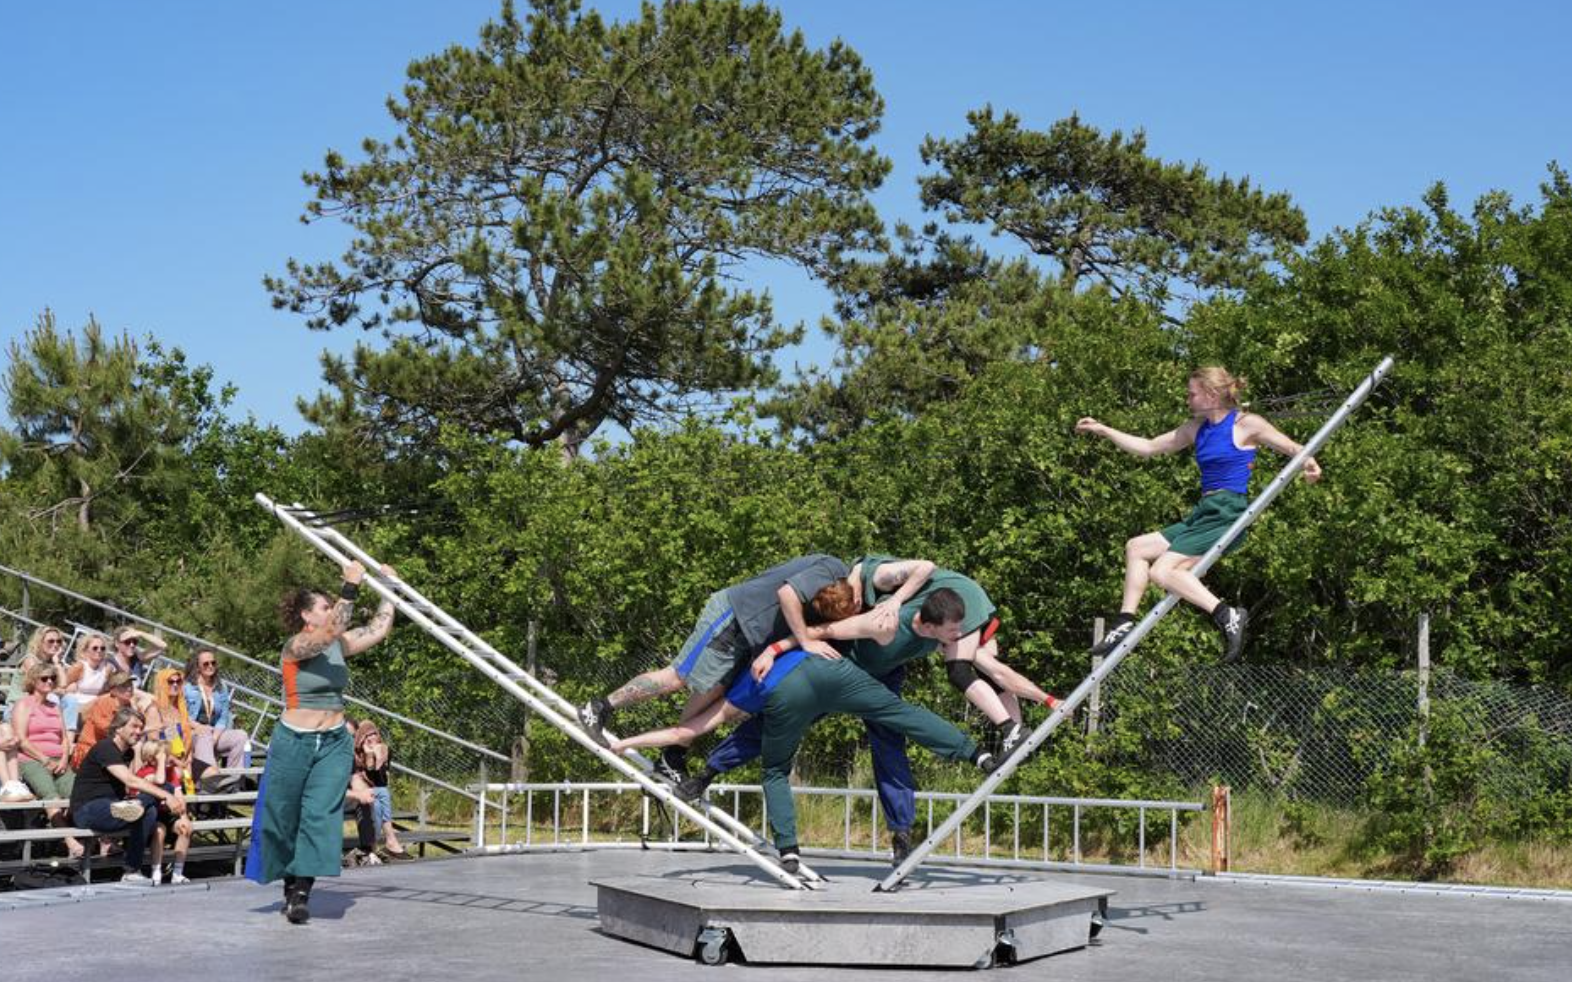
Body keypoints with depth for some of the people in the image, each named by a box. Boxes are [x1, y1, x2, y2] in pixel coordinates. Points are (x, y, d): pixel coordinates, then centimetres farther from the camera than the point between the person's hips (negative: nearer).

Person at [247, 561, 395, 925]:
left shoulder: (338, 645, 6)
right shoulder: (296, 646, -13)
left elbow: (379, 628, 6)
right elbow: (330, 632, -31)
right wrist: (350, 588, -34)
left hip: (334, 744, 4)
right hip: (294, 742, -4)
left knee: (321, 814, -8)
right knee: (283, 818, 7)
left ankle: (301, 892, -8)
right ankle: (290, 884, 27)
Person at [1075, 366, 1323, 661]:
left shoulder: (1246, 424, -4)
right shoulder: (1197, 429, 16)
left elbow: (1291, 448, -6)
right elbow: (1148, 447, 22)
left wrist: (1308, 461, -29)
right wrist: (1103, 430, 19)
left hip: (1228, 515, -9)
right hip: (1203, 513, 9)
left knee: (1162, 571, -20)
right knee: (1136, 547, 9)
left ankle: (1227, 615, -19)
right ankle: (1125, 623, 5)